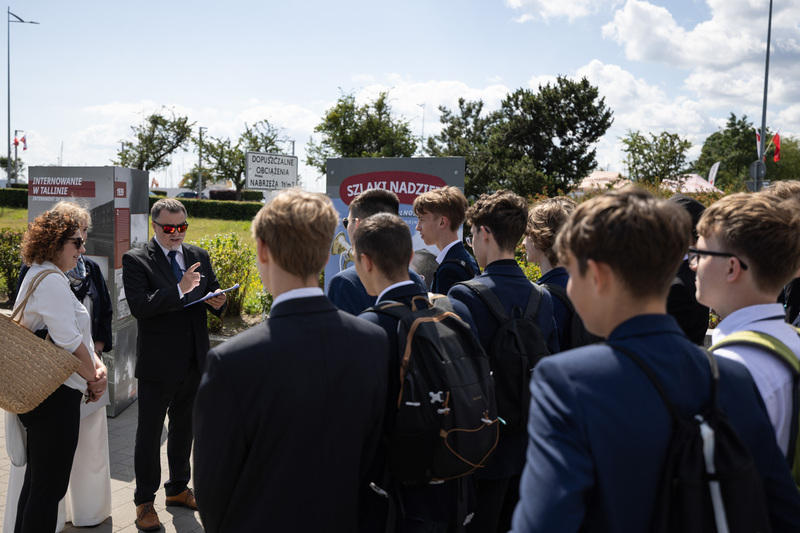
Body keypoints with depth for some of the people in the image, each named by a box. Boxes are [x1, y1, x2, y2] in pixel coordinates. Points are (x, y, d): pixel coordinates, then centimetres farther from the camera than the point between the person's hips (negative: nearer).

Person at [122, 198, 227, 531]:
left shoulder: (199, 256, 7)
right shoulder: (136, 260, -9)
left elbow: (213, 298, 12)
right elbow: (139, 307, -21)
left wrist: (218, 302, -12)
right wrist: (179, 289, -29)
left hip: (195, 362, 5)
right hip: (158, 365, -5)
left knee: (184, 428, 20)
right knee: (149, 433, 6)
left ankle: (178, 488, 37)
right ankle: (144, 501, 22)